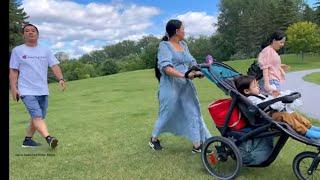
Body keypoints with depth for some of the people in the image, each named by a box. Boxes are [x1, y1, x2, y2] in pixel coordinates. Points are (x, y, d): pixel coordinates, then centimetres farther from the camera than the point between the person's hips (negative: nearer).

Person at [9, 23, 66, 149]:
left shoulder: (45, 51, 11)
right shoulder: (17, 50, 5)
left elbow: (54, 66, 1)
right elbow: (13, 71, 4)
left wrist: (61, 79, -16)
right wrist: (13, 88, -4)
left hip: (43, 91, 4)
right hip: (27, 91, -4)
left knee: (38, 117, 11)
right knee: (37, 116, -19)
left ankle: (27, 140, 24)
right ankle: (48, 138, -29)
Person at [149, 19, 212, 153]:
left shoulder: (183, 44, 14)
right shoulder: (164, 45, -7)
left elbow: (191, 62, 11)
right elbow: (165, 67, -20)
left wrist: (198, 70, -11)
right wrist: (184, 75, -31)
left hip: (186, 86, 7)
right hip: (170, 87, -6)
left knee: (193, 113, 3)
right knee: (167, 114, 6)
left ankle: (197, 145, 11)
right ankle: (154, 138, 29)